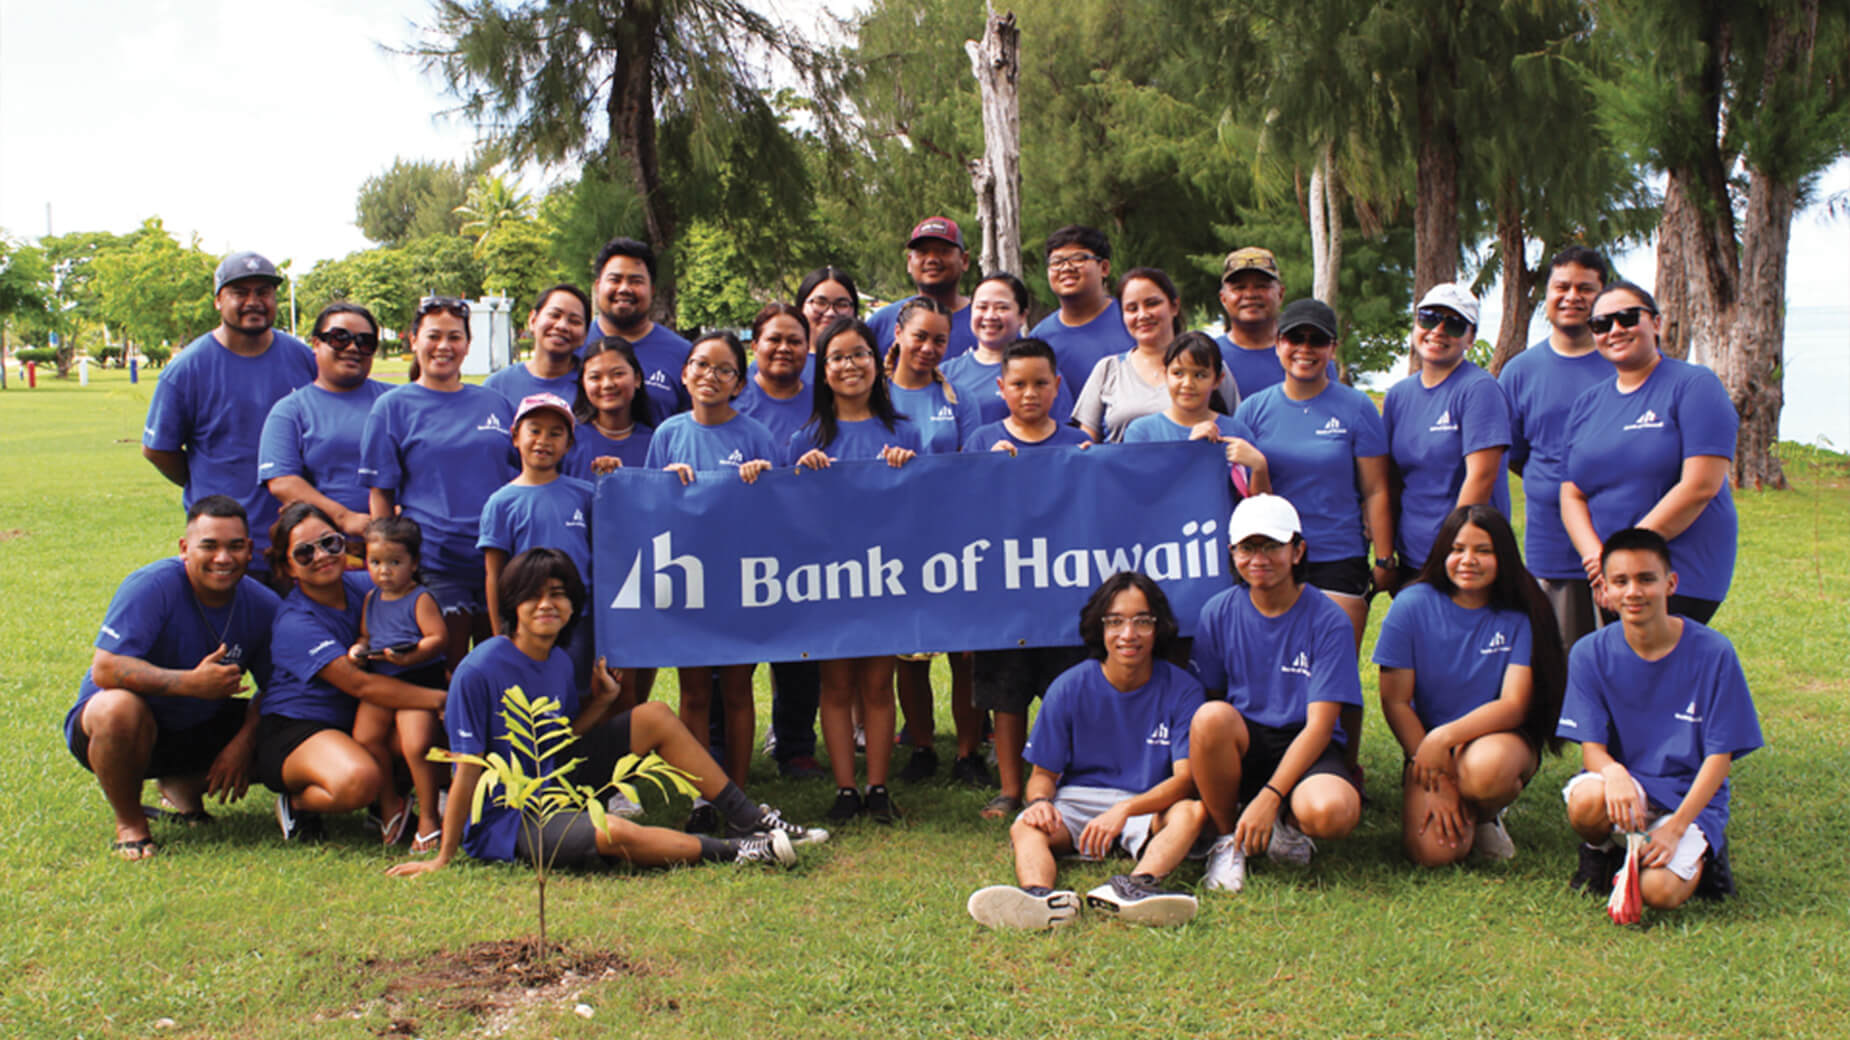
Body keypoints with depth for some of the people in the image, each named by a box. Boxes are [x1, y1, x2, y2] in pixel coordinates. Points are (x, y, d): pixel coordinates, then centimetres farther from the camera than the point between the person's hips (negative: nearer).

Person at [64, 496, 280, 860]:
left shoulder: (262, 605, -7)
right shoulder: (152, 586, -23)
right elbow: (105, 669, -32)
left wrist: (243, 741, -20)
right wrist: (192, 683, -39)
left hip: (200, 729, 5)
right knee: (120, 706, -39)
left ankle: (184, 786, 12)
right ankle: (129, 822, -11)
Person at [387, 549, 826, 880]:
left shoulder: (559, 663, 3)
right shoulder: (479, 672, -20)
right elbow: (468, 770, -19)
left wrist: (599, 704, -2)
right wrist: (443, 858, -15)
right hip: (503, 822, -8)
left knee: (655, 717, 1)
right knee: (611, 832, -37)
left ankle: (750, 819, 4)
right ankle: (733, 851, -18)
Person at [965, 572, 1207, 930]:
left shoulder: (1181, 689, -3)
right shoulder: (1069, 688, 0)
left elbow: (1185, 779, -12)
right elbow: (1044, 773, 5)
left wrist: (1124, 809, -31)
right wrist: (1040, 801, -22)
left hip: (1152, 807, 0)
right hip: (1077, 802, 1)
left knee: (1192, 811, -32)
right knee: (1025, 826, -29)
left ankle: (1136, 883, -58)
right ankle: (1039, 894, -62)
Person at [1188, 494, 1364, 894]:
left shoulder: (1327, 620, -9)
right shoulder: (1218, 613, 0)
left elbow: (1320, 724, -14)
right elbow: (1209, 697, 6)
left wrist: (1270, 798, -24)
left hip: (1305, 748, -2)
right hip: (1241, 747, 2)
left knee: (1331, 812, -36)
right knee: (1212, 716, -34)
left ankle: (1288, 827, 4)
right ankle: (1226, 837, -9)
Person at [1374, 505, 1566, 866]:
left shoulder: (1521, 615, -6)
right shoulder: (1413, 606, -6)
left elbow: (1514, 705, -13)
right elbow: (1395, 702, -5)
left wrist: (1444, 736, -28)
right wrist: (1437, 781, -13)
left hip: (1501, 737, -1)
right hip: (1426, 742, 1)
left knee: (1484, 769, -39)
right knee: (1432, 852, -26)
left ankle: (1485, 814, 0)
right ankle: (1461, 811, 12)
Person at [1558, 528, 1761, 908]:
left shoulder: (1713, 652, -9)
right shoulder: (1590, 654, -4)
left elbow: (1720, 756, -7)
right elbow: (1592, 747, -6)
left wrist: (1677, 826, -19)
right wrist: (1613, 772, -32)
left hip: (1691, 795, -1)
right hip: (1625, 783, 1)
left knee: (1659, 890, -26)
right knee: (1587, 800, -35)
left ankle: (1701, 852, 10)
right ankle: (1599, 851, 2)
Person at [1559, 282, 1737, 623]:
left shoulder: (1694, 385, -2)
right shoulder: (1586, 405, 15)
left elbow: (1700, 486, -12)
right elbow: (1571, 495, 11)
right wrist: (1596, 557, -9)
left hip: (1680, 580, -5)